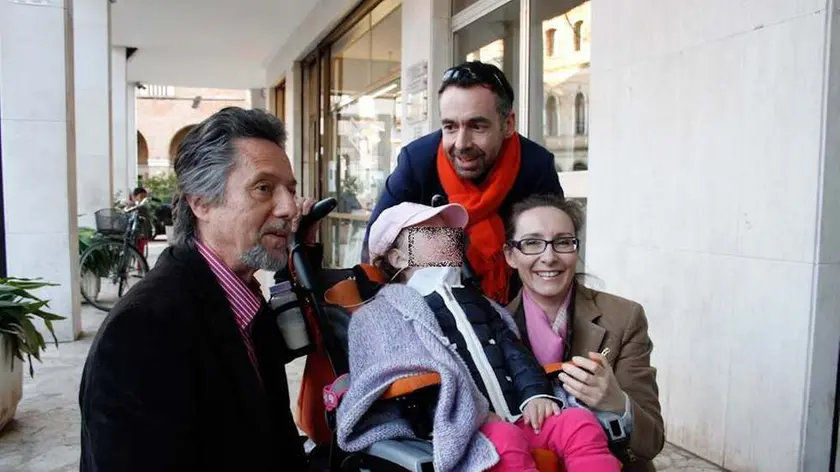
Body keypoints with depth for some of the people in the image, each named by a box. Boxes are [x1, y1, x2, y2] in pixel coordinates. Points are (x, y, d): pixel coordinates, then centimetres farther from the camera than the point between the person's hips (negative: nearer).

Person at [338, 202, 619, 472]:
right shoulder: (384, 314, 7)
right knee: (505, 440, -36)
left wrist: (536, 392, -1)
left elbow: (514, 352, 20)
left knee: (580, 423, -21)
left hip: (515, 420, 6)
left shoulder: (475, 300, 29)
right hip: (457, 429, -5)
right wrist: (471, 414, -17)